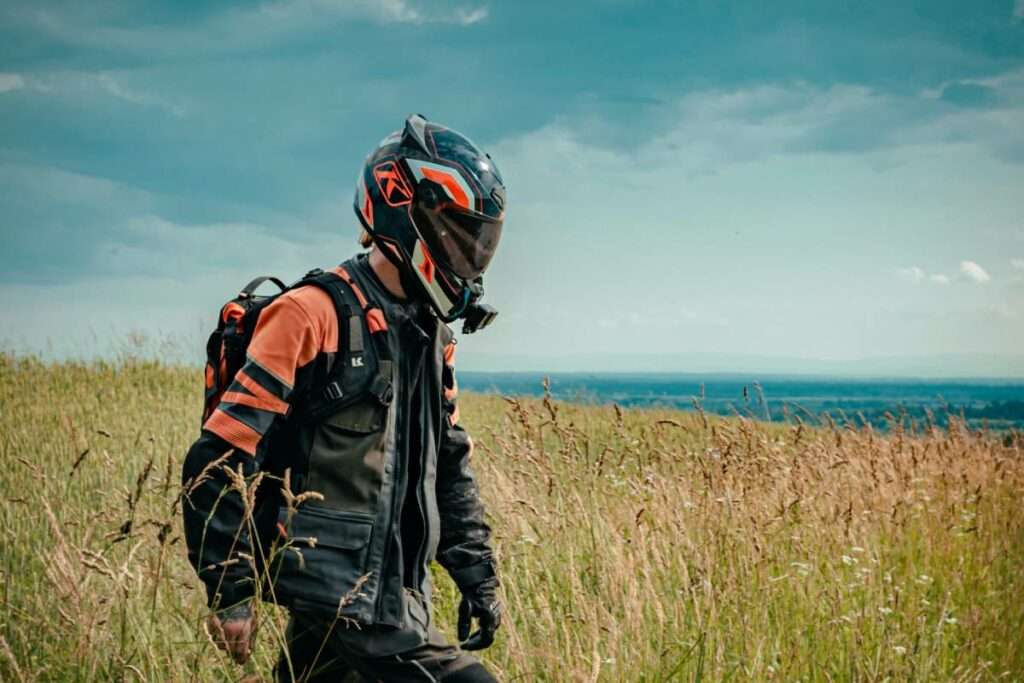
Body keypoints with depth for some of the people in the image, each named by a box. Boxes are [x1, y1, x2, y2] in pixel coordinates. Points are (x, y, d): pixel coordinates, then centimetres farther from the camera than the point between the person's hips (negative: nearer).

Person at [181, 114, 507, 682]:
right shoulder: (314, 316, -13)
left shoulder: (431, 333, 13)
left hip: (395, 596, 8)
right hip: (340, 601, -8)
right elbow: (220, 461, -15)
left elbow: (449, 465, 23)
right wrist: (229, 593, -14)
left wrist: (478, 576, 18)